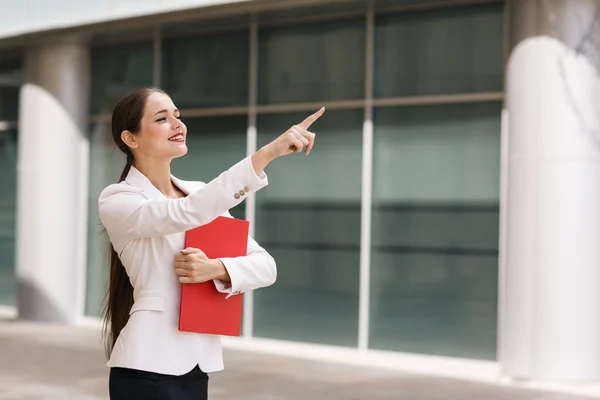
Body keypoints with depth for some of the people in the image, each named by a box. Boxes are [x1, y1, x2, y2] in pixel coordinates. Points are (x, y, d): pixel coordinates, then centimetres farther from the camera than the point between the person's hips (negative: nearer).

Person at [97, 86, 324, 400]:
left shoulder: (201, 194, 10)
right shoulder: (116, 201, -8)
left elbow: (266, 266, 5)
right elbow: (187, 213, -27)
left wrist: (216, 269, -16)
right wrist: (268, 153, -32)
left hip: (196, 368, 6)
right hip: (148, 368, -6)